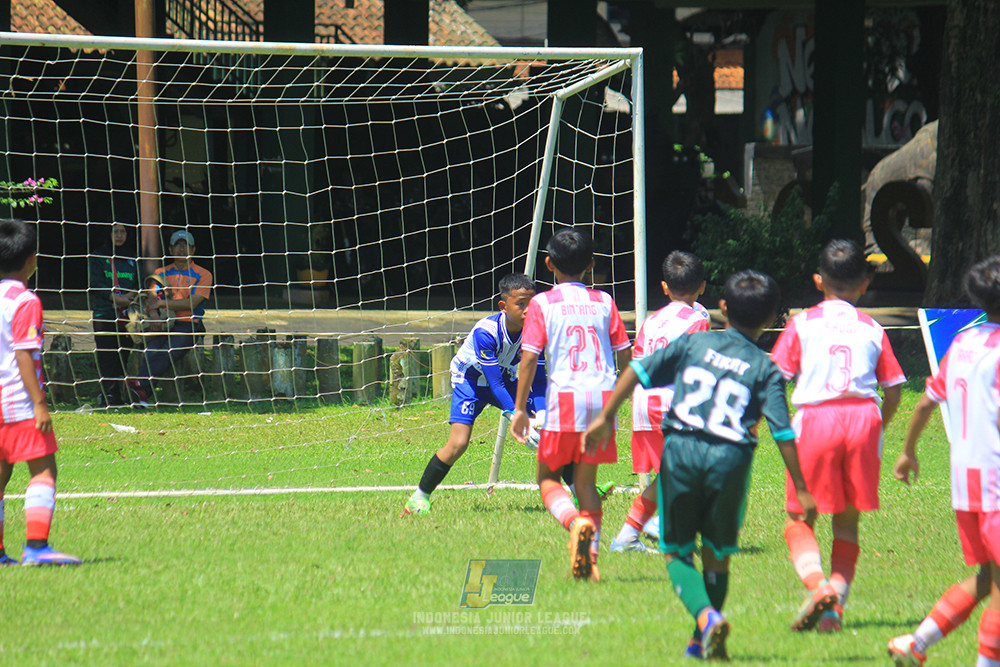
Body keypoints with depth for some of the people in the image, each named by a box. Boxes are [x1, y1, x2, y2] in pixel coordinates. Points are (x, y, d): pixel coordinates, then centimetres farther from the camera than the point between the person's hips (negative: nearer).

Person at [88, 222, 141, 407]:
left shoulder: (131, 258, 18)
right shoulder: (99, 256, 7)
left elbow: (138, 284, 14)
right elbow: (96, 283, -3)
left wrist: (128, 297, -8)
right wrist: (116, 298, -14)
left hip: (127, 313, 3)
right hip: (104, 312, -3)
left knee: (124, 354, -2)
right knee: (106, 355, -10)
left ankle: (117, 395, 1)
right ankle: (107, 395, -11)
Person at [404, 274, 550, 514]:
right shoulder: (485, 332, -35)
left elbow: (539, 379, -16)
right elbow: (494, 384, -34)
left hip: (506, 379, 5)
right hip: (471, 379, -5)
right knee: (458, 443, -23)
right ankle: (420, 497, -7)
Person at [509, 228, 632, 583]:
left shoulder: (543, 303, -1)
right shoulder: (604, 302, 8)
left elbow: (529, 356, -7)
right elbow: (624, 354, 9)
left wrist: (520, 408, -4)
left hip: (564, 398, -3)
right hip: (602, 395, 3)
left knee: (547, 477, 9)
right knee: (586, 480, 13)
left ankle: (576, 522, -21)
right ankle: (590, 560, 4)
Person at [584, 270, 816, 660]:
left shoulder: (694, 343, 11)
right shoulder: (766, 369, 6)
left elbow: (638, 371, 6)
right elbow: (783, 432, 0)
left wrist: (606, 416, 13)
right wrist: (800, 489, 3)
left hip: (680, 451, 0)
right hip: (730, 458, 0)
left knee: (677, 552, 8)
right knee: (716, 554, 18)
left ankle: (706, 616, -18)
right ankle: (703, 642, 20)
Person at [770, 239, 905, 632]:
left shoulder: (803, 324, 6)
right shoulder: (872, 330, 12)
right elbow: (893, 390, 10)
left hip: (815, 419, -2)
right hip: (863, 421, 2)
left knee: (799, 518, 7)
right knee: (847, 522, 14)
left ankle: (818, 585, -19)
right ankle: (836, 603, 2)